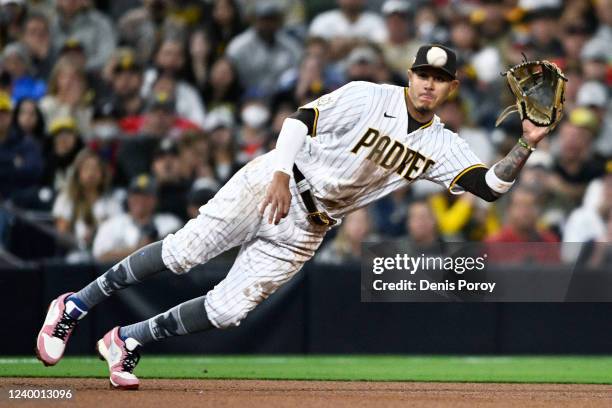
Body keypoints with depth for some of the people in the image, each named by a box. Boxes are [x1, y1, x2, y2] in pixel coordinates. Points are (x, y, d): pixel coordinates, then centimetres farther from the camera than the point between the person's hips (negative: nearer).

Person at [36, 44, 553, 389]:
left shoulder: (443, 147, 0)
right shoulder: (369, 98, -10)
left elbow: (490, 186, -9)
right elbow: (302, 118, -11)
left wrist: (526, 146, -23)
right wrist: (281, 174, -22)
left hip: (307, 228, 4)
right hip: (271, 185, -4)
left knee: (227, 310, -8)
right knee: (184, 252, -16)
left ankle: (127, 341, 8)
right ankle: (76, 306, -2)